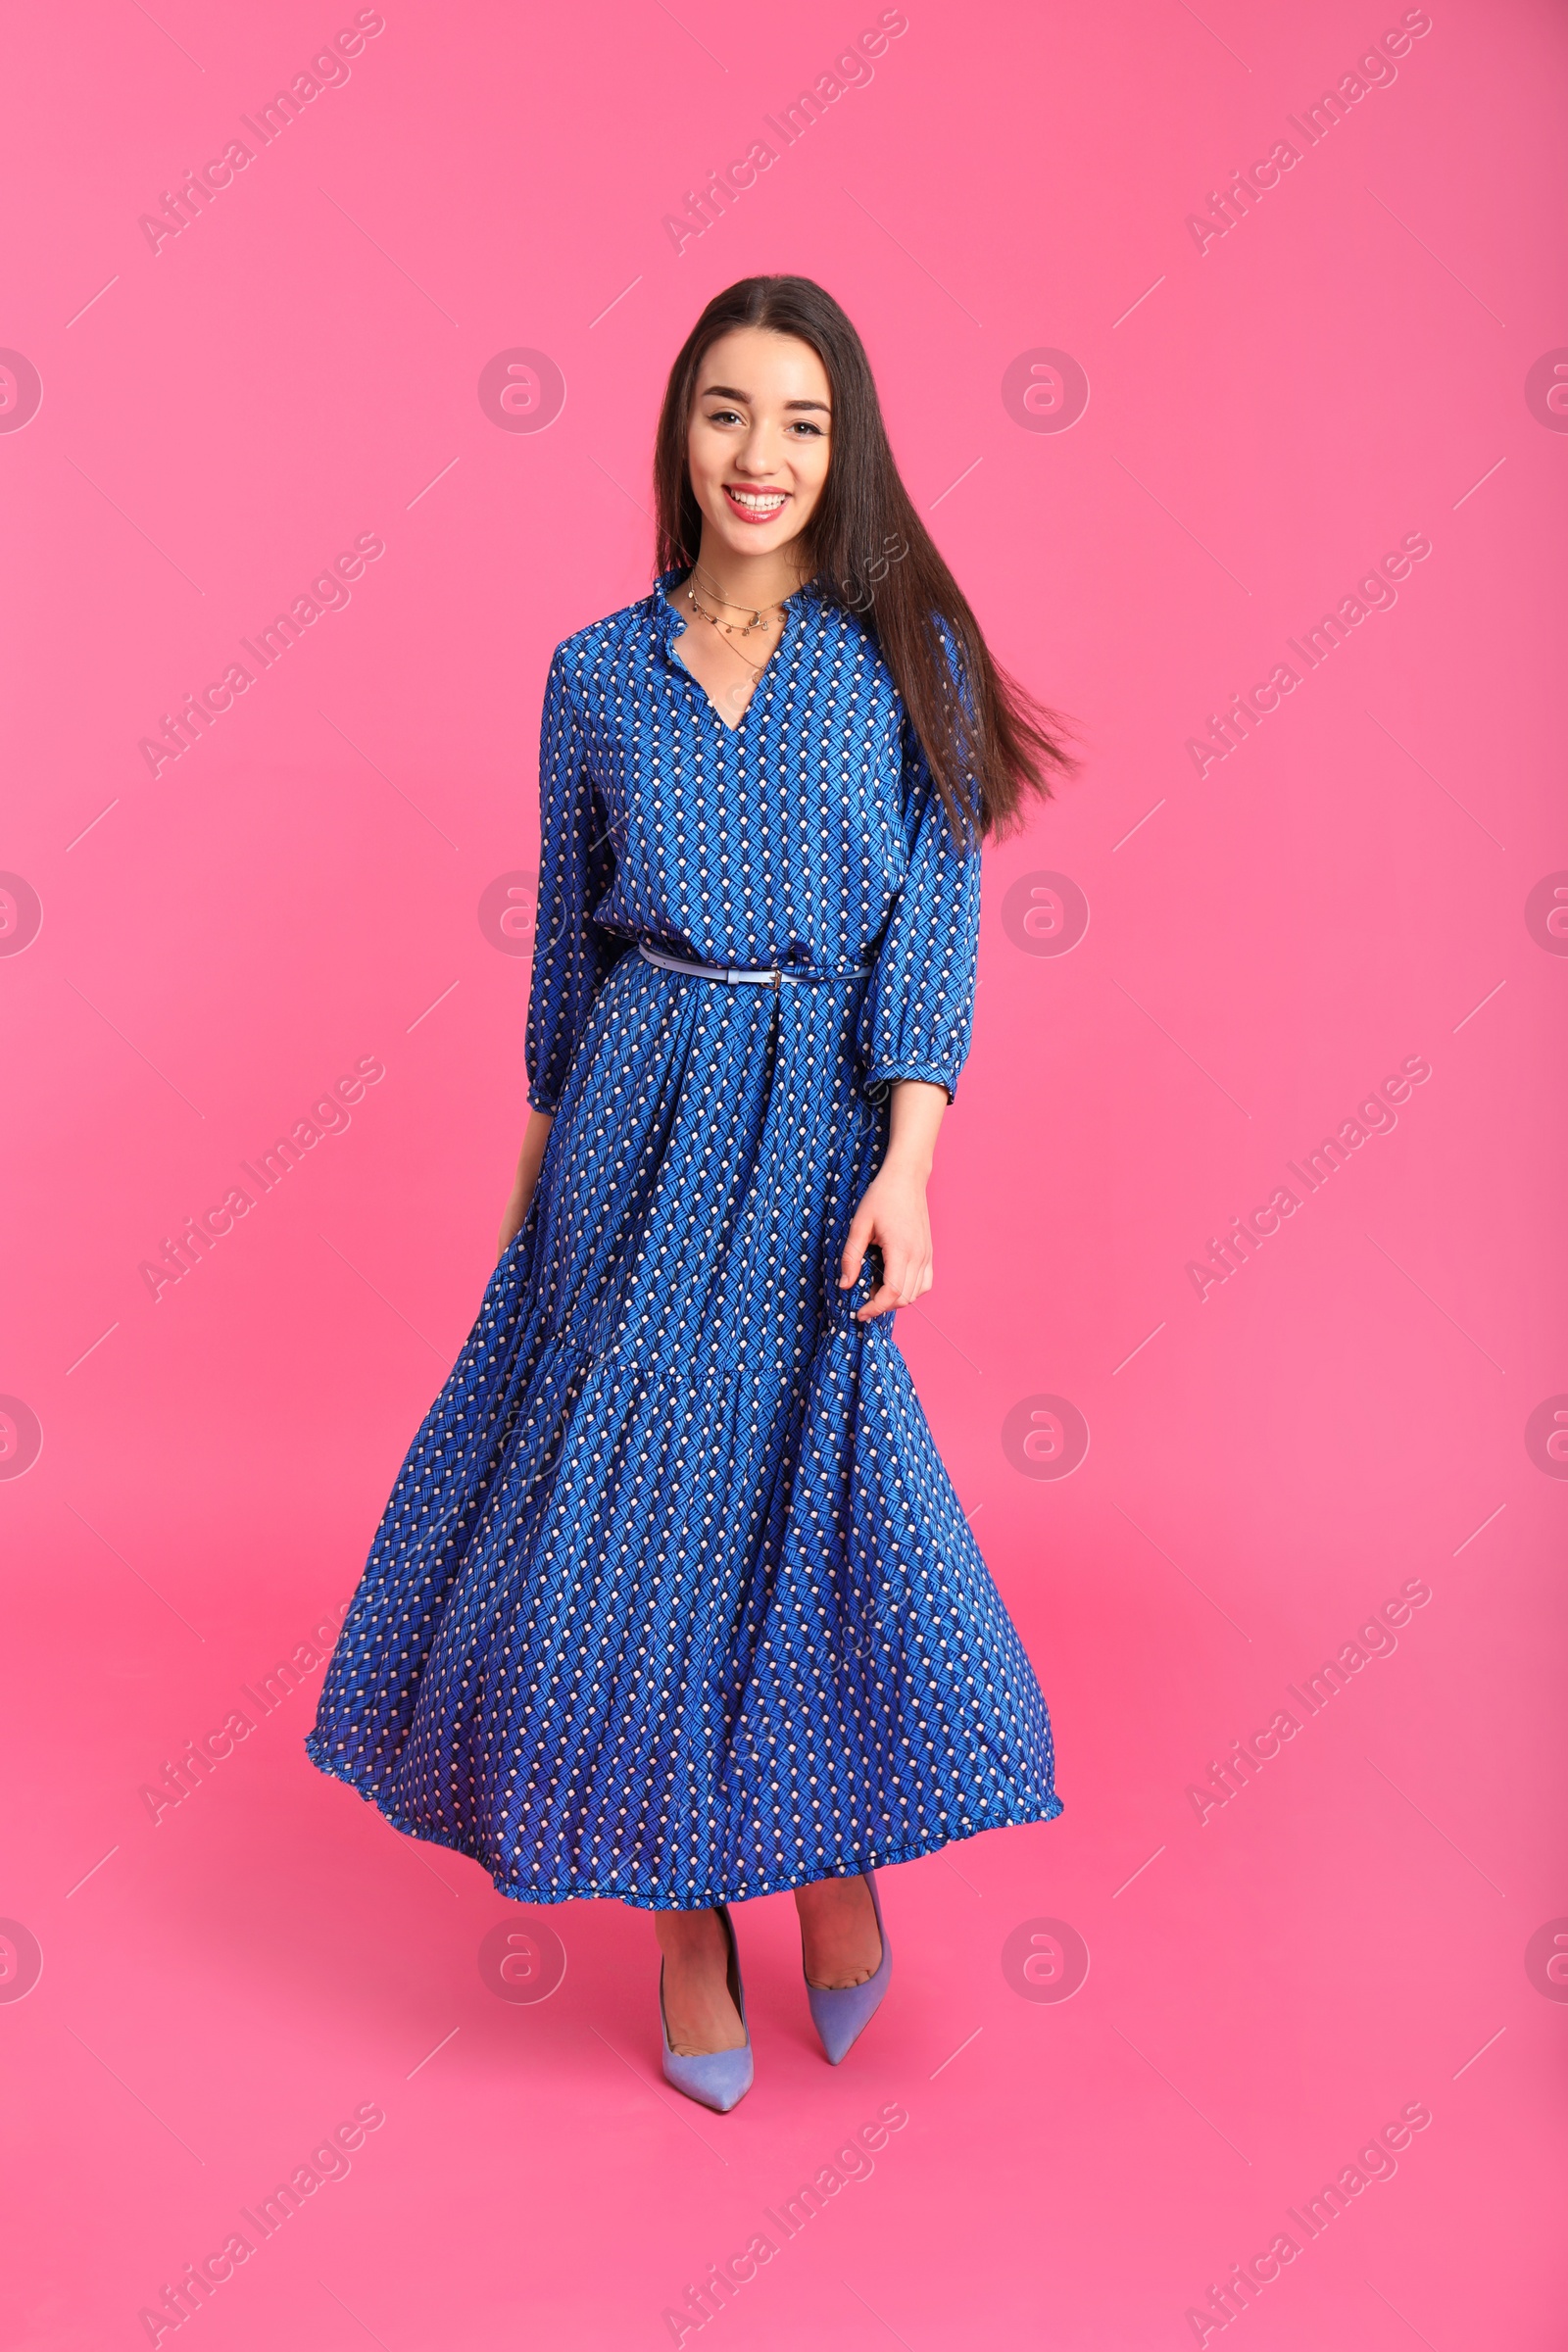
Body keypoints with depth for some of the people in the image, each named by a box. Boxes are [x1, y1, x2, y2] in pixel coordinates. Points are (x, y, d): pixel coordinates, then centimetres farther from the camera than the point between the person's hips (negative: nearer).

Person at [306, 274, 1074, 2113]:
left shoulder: (907, 653, 2)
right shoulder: (597, 673, 8)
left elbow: (934, 922, -6)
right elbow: (567, 940, 13)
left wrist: (906, 1164, -18)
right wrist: (538, 1162, 14)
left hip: (827, 1119, -2)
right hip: (641, 1117, 2)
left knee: (803, 1461, -7)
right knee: (642, 1485, 3)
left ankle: (835, 1844, 22)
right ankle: (686, 1916, 22)